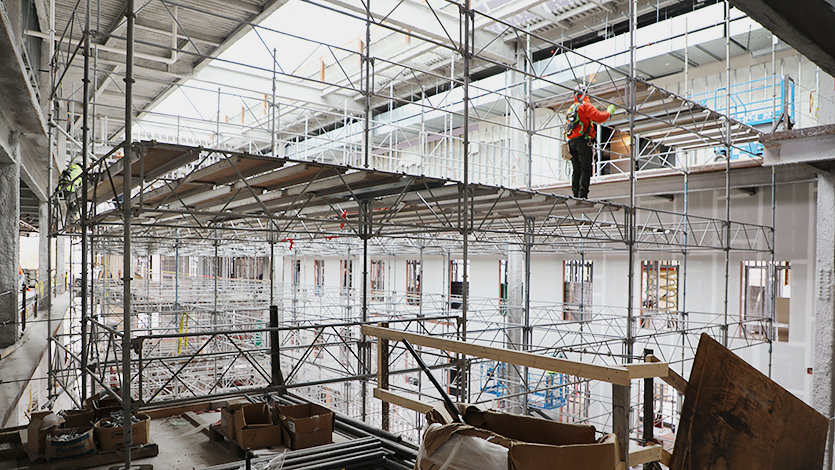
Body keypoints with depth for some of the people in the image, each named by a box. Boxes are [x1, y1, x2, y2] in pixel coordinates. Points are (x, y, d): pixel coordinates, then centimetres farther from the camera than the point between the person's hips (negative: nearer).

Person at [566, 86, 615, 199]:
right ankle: (582, 194, -16)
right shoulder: (586, 105, -2)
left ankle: (576, 194, 1)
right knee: (585, 169, -9)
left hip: (571, 141, 7)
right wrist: (609, 112, 4)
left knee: (576, 170, 6)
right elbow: (599, 117, -12)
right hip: (582, 141, -7)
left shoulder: (571, 108, 22)